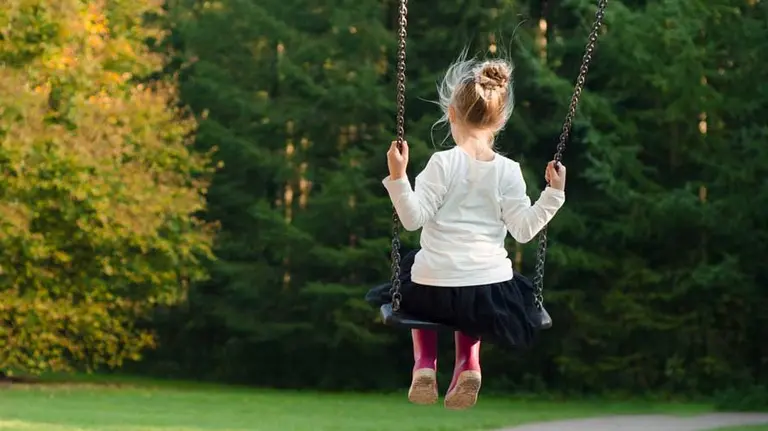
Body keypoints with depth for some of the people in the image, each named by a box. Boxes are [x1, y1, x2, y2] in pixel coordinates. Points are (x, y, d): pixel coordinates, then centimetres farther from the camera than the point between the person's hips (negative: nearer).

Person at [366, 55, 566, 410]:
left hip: (435, 290, -2)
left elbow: (413, 218, -14)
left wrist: (397, 177, -18)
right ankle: (468, 363, 16)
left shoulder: (443, 163, -10)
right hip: (491, 293, 2)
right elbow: (524, 229, -5)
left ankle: (424, 363, 20)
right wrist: (553, 195, 3)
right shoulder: (508, 171, -3)